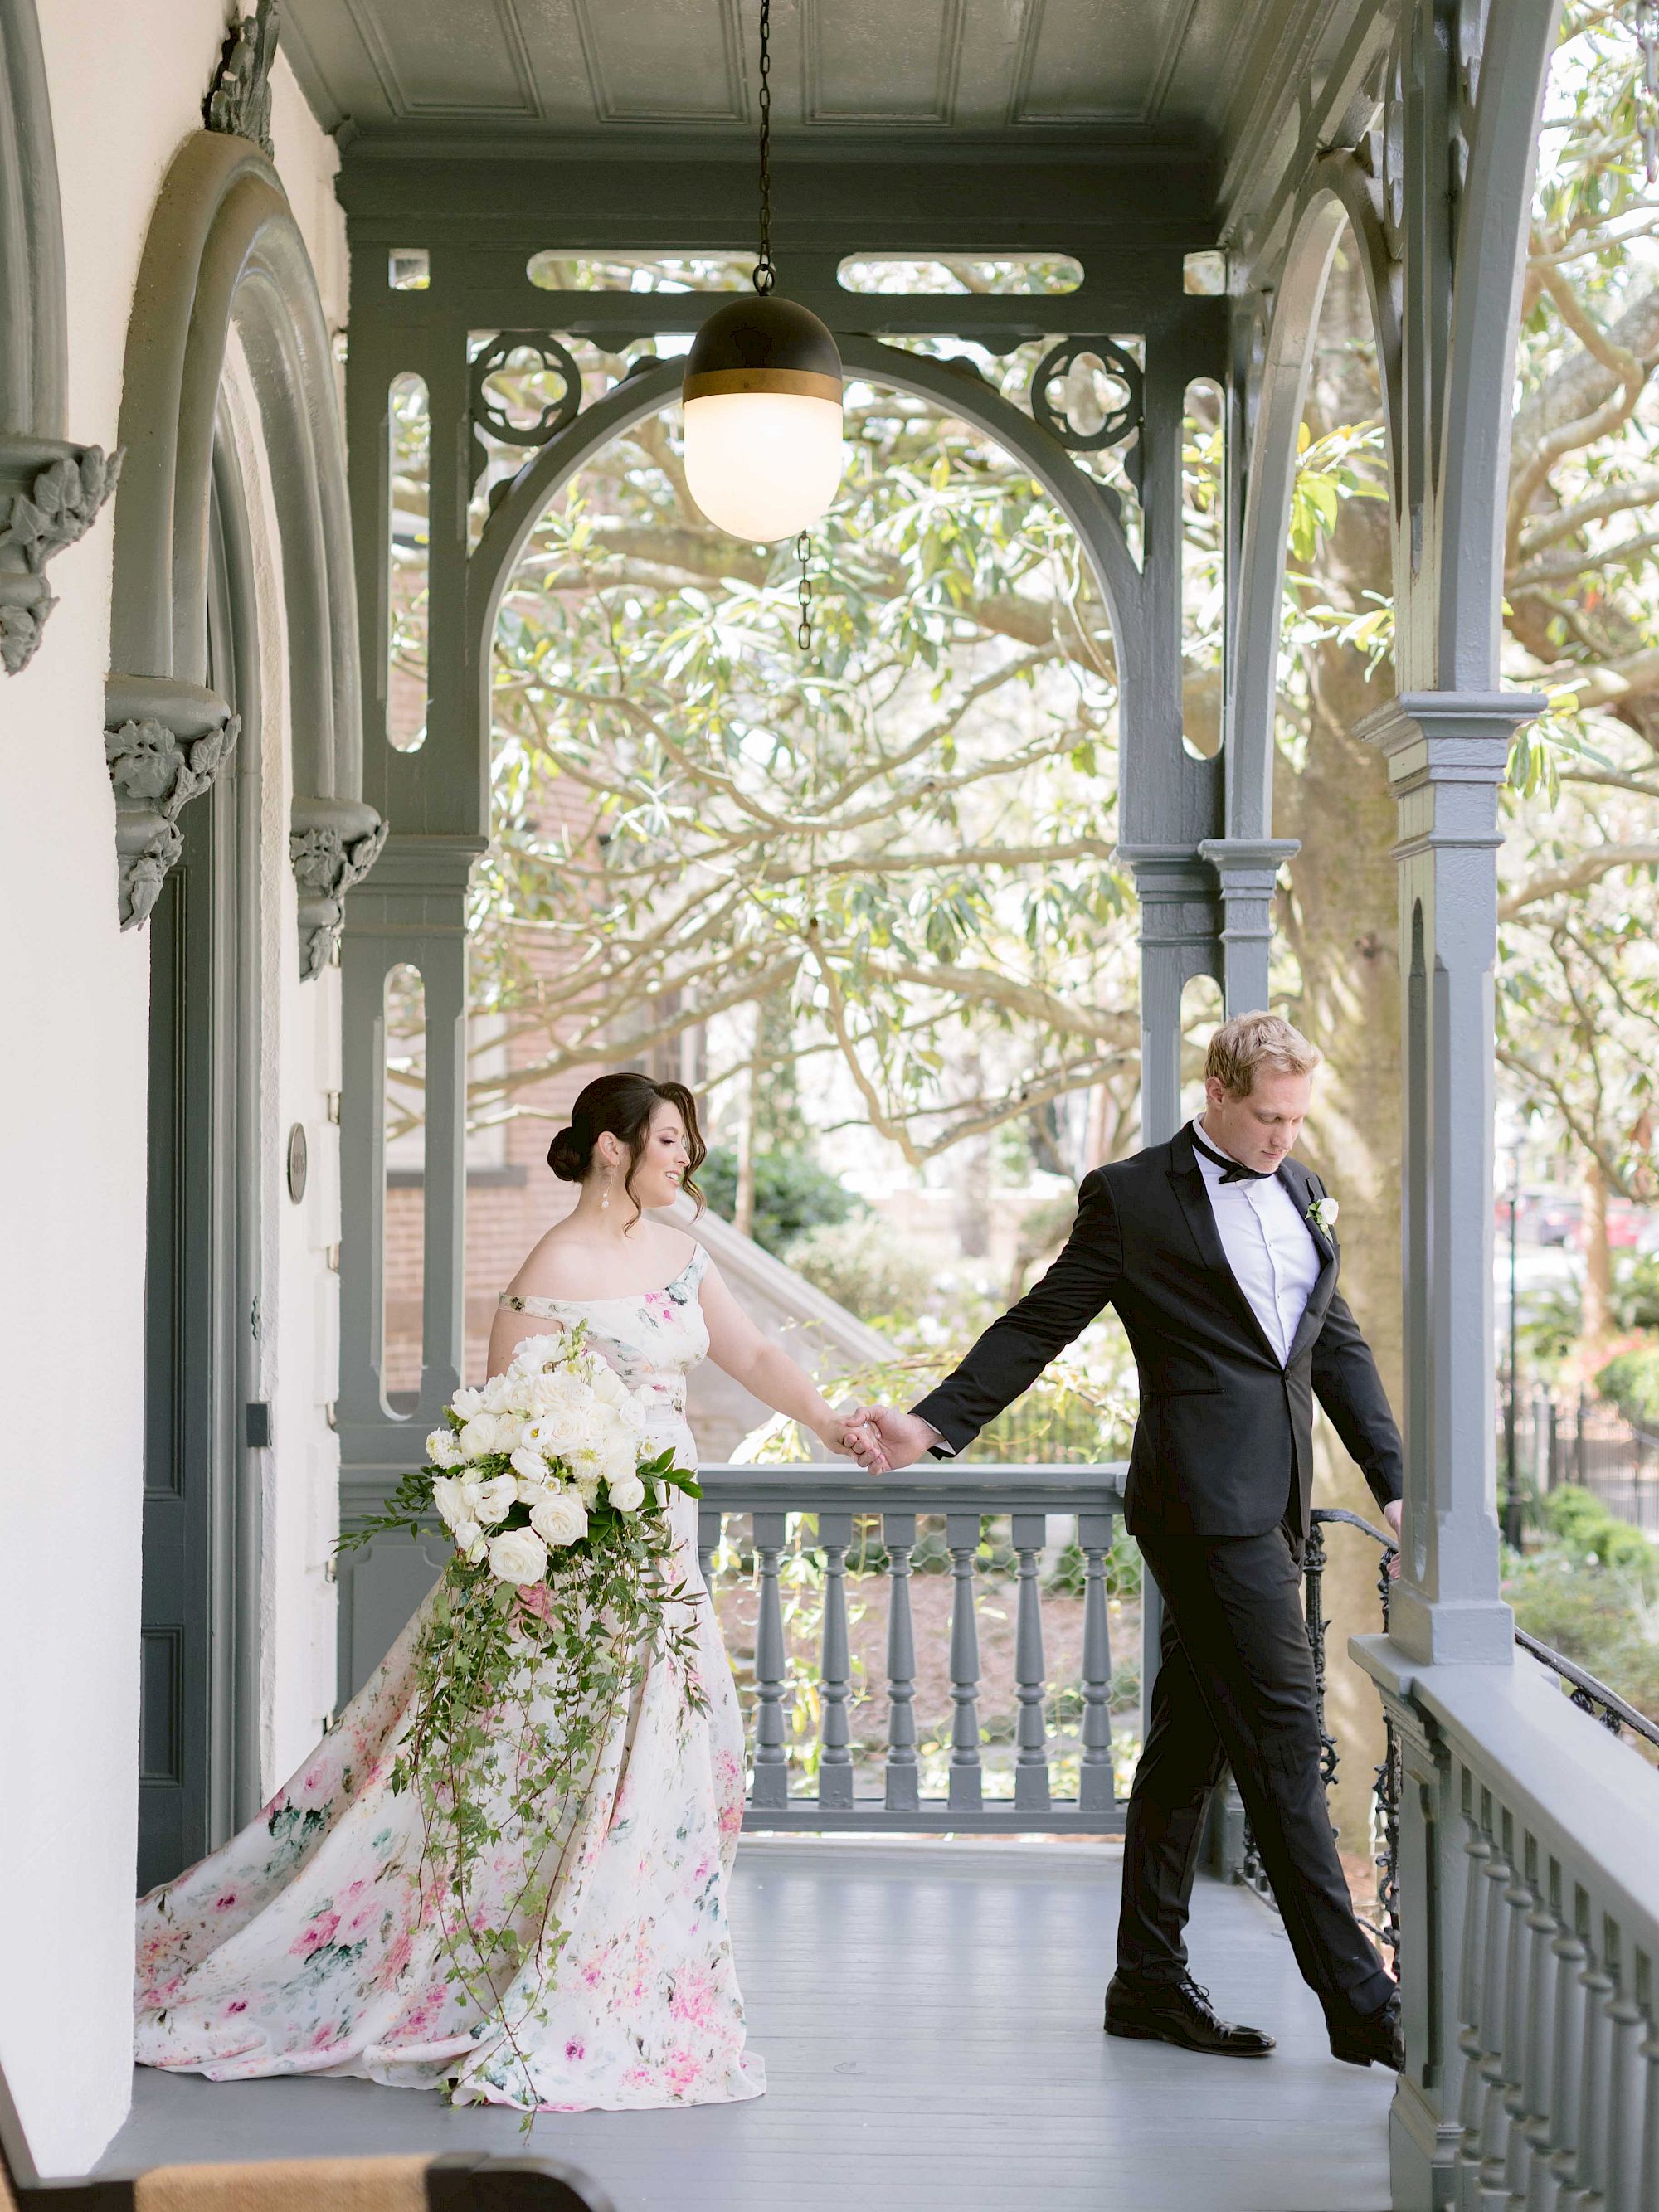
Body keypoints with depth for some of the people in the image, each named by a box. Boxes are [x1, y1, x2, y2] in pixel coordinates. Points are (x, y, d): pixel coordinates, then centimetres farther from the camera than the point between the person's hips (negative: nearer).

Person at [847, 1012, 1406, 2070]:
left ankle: (1150, 1982, 20)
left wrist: (1396, 1479, 16)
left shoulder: (1305, 1191, 16)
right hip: (1204, 1499, -7)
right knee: (1284, 1741, -8)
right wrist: (936, 1423, -10)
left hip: (1274, 1504, 7)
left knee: (1191, 1743, 12)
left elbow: (1339, 1346, 21)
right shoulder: (1132, 1197, -4)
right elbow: (1040, 1325, -2)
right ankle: (1359, 2001, -6)